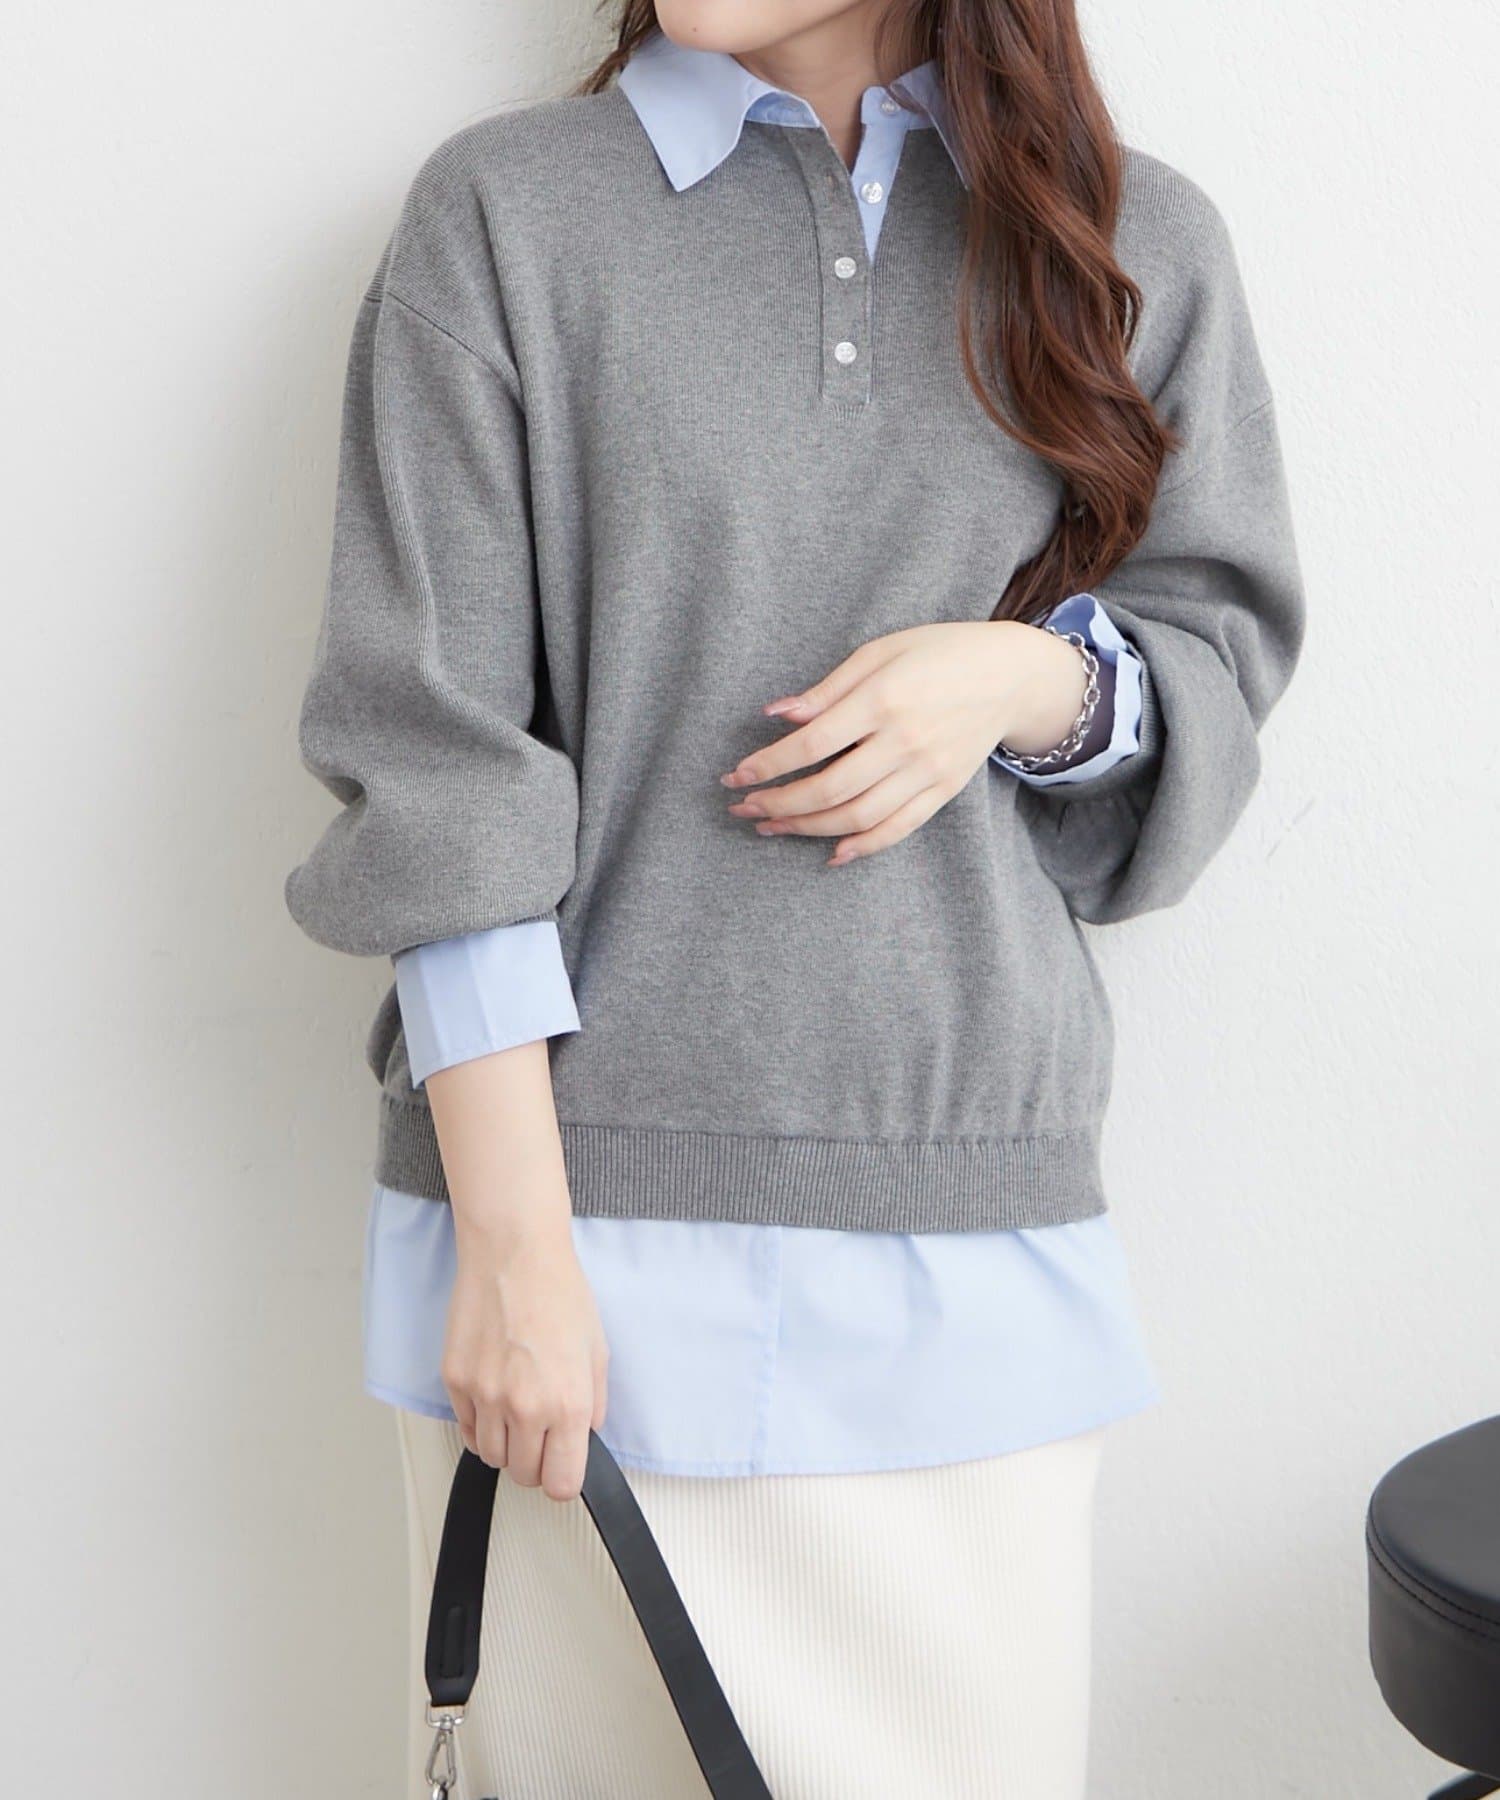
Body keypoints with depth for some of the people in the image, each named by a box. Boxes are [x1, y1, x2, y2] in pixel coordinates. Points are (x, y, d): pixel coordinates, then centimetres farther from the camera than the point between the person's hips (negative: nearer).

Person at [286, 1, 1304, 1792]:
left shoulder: (1139, 243, 10)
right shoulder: (502, 212, 3)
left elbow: (1220, 652, 17)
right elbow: (429, 746, -3)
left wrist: (1034, 678, -8)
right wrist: (514, 1245, -10)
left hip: (970, 1238, 2)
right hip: (584, 1211, -1)